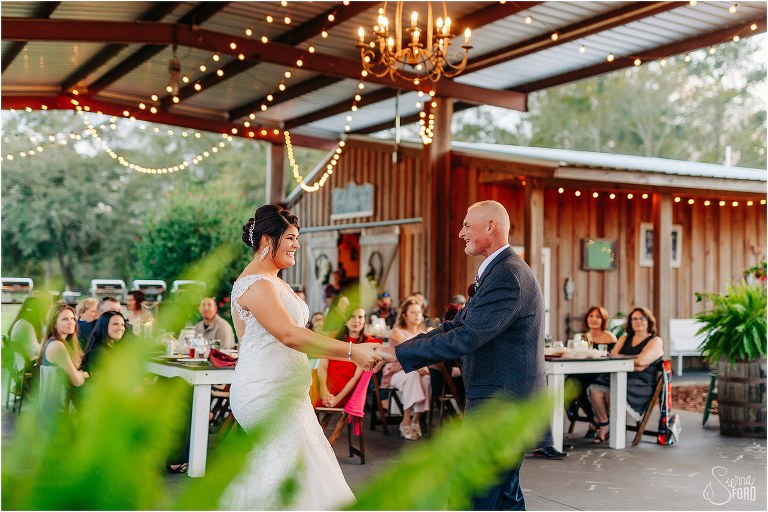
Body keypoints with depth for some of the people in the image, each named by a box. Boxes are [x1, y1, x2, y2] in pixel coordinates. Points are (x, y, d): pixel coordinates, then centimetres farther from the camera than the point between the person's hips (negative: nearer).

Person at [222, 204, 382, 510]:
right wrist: (351, 351, -24)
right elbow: (289, 335, -24)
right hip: (268, 395, -9)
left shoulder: (276, 283, 17)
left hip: (281, 392, 9)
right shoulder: (256, 283, -14)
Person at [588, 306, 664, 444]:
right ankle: (603, 426, -11)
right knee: (595, 389, -25)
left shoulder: (655, 341, 3)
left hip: (641, 384, -5)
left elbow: (641, 361, -13)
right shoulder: (625, 338, 23)